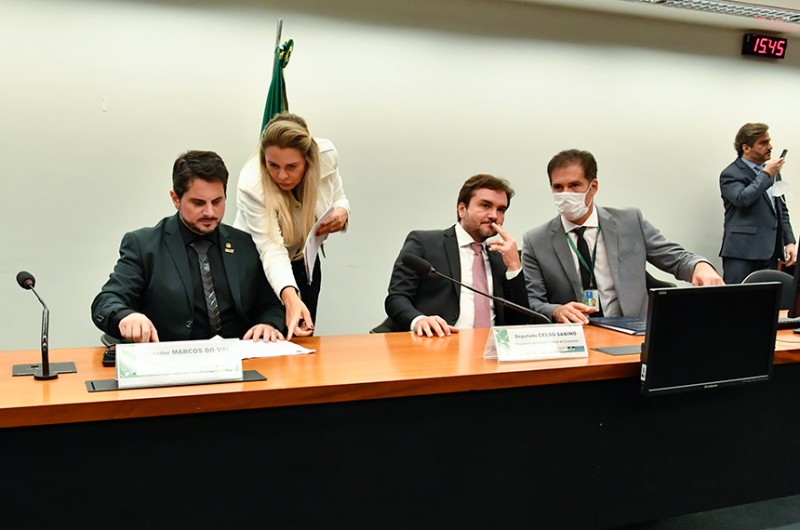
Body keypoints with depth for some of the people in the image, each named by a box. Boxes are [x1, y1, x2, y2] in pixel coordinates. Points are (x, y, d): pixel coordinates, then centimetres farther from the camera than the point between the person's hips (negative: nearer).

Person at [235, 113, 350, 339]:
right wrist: (290, 298, -53)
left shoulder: (326, 155, -21)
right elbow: (271, 248, -38)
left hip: (304, 260, 3)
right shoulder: (251, 185, -32)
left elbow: (339, 199, -1)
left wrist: (342, 212, -25)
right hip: (258, 264, -3)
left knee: (302, 338, 8)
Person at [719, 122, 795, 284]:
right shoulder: (730, 174, -3)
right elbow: (742, 199, -23)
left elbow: (782, 210, 23)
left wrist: (789, 241, 13)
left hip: (770, 252, 7)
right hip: (742, 253, -7)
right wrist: (766, 175, -13)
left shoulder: (772, 172, 20)